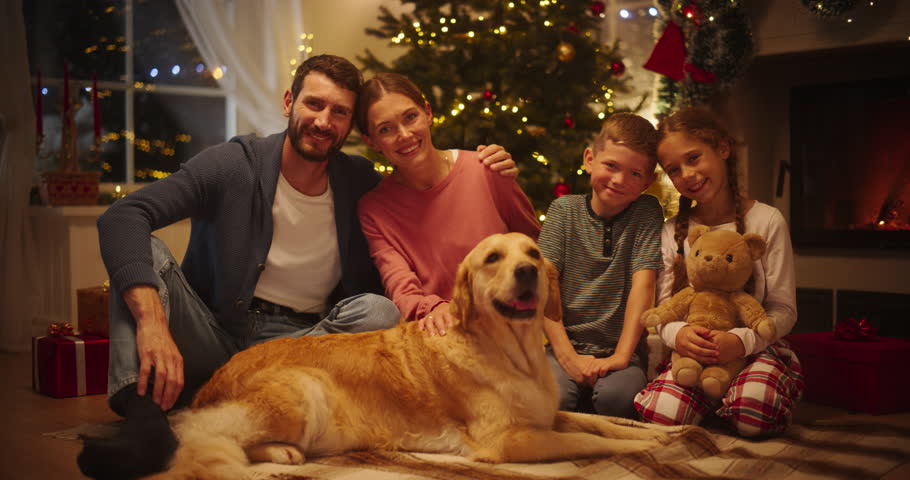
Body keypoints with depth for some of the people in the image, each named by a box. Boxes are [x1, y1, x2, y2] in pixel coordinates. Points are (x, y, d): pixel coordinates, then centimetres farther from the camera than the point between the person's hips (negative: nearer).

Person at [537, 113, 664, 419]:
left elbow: (643, 282, -7)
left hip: (621, 350, 0)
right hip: (566, 346, 0)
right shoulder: (564, 210, 5)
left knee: (617, 394, -33)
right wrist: (567, 356, -14)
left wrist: (621, 355, -17)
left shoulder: (647, 212, 4)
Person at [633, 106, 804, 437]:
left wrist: (741, 341, -23)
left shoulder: (767, 221, -2)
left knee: (752, 416, -34)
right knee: (662, 414, -27)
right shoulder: (673, 232, 8)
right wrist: (677, 333, -20)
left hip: (755, 349, -2)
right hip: (692, 353, 2)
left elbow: (783, 309, -3)